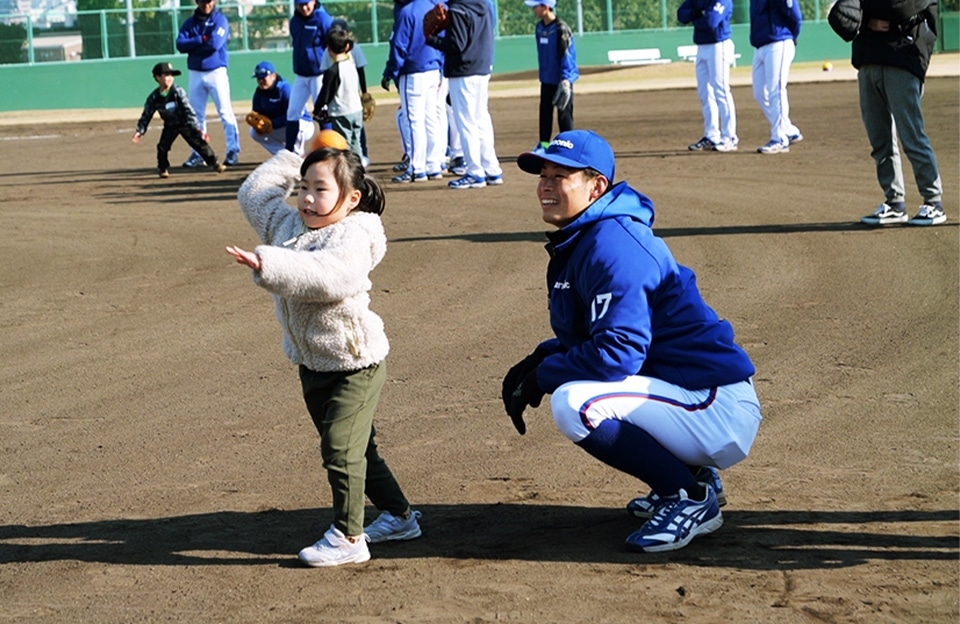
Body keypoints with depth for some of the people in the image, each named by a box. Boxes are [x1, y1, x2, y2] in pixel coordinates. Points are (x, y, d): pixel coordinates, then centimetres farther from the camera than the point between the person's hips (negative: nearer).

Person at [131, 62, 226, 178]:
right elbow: (146, 115, -4)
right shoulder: (154, 97, -13)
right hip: (170, 126, 2)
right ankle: (163, 169, 11)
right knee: (162, 146, -12)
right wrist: (139, 131, -12)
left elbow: (189, 110, -23)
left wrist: (198, 128, -28)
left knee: (199, 142, -8)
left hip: (185, 124, -2)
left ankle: (214, 163, 7)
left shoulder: (178, 92, -21)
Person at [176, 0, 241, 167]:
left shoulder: (220, 20, -1)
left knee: (225, 111, -7)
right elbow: (180, 44, -4)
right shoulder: (189, 23, 9)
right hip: (195, 74, 4)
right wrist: (201, 40, -14)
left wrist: (193, 45, -4)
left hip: (216, 72, -4)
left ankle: (233, 151, -6)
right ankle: (198, 154, 12)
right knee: (196, 115, 6)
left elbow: (215, 43, -16)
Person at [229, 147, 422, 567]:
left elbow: (324, 275, -40)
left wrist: (268, 264, -48)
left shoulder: (351, 237, -20)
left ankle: (348, 537, -1)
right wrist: (292, 162, 14)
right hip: (312, 364, 9)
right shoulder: (288, 225, 5)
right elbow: (254, 194, 18)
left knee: (340, 448, -10)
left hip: (355, 363, -9)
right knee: (358, 447, 18)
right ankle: (399, 516, 33)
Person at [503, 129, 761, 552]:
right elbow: (583, 337, 20)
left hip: (721, 411, -10)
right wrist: (539, 361, 2)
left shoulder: (613, 245, -18)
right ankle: (687, 476, 17)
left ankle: (690, 499, -11)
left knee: (575, 403, -27)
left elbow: (618, 351, -25)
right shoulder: (575, 244, 13)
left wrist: (542, 377, -14)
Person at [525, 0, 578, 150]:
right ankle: (544, 144, 18)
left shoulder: (561, 29, -17)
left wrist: (565, 80, -25)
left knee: (564, 114, -2)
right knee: (545, 112, 11)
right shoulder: (539, 27, 6)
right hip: (546, 80, 8)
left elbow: (568, 55, -19)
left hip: (561, 80, -8)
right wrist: (542, 73, 18)